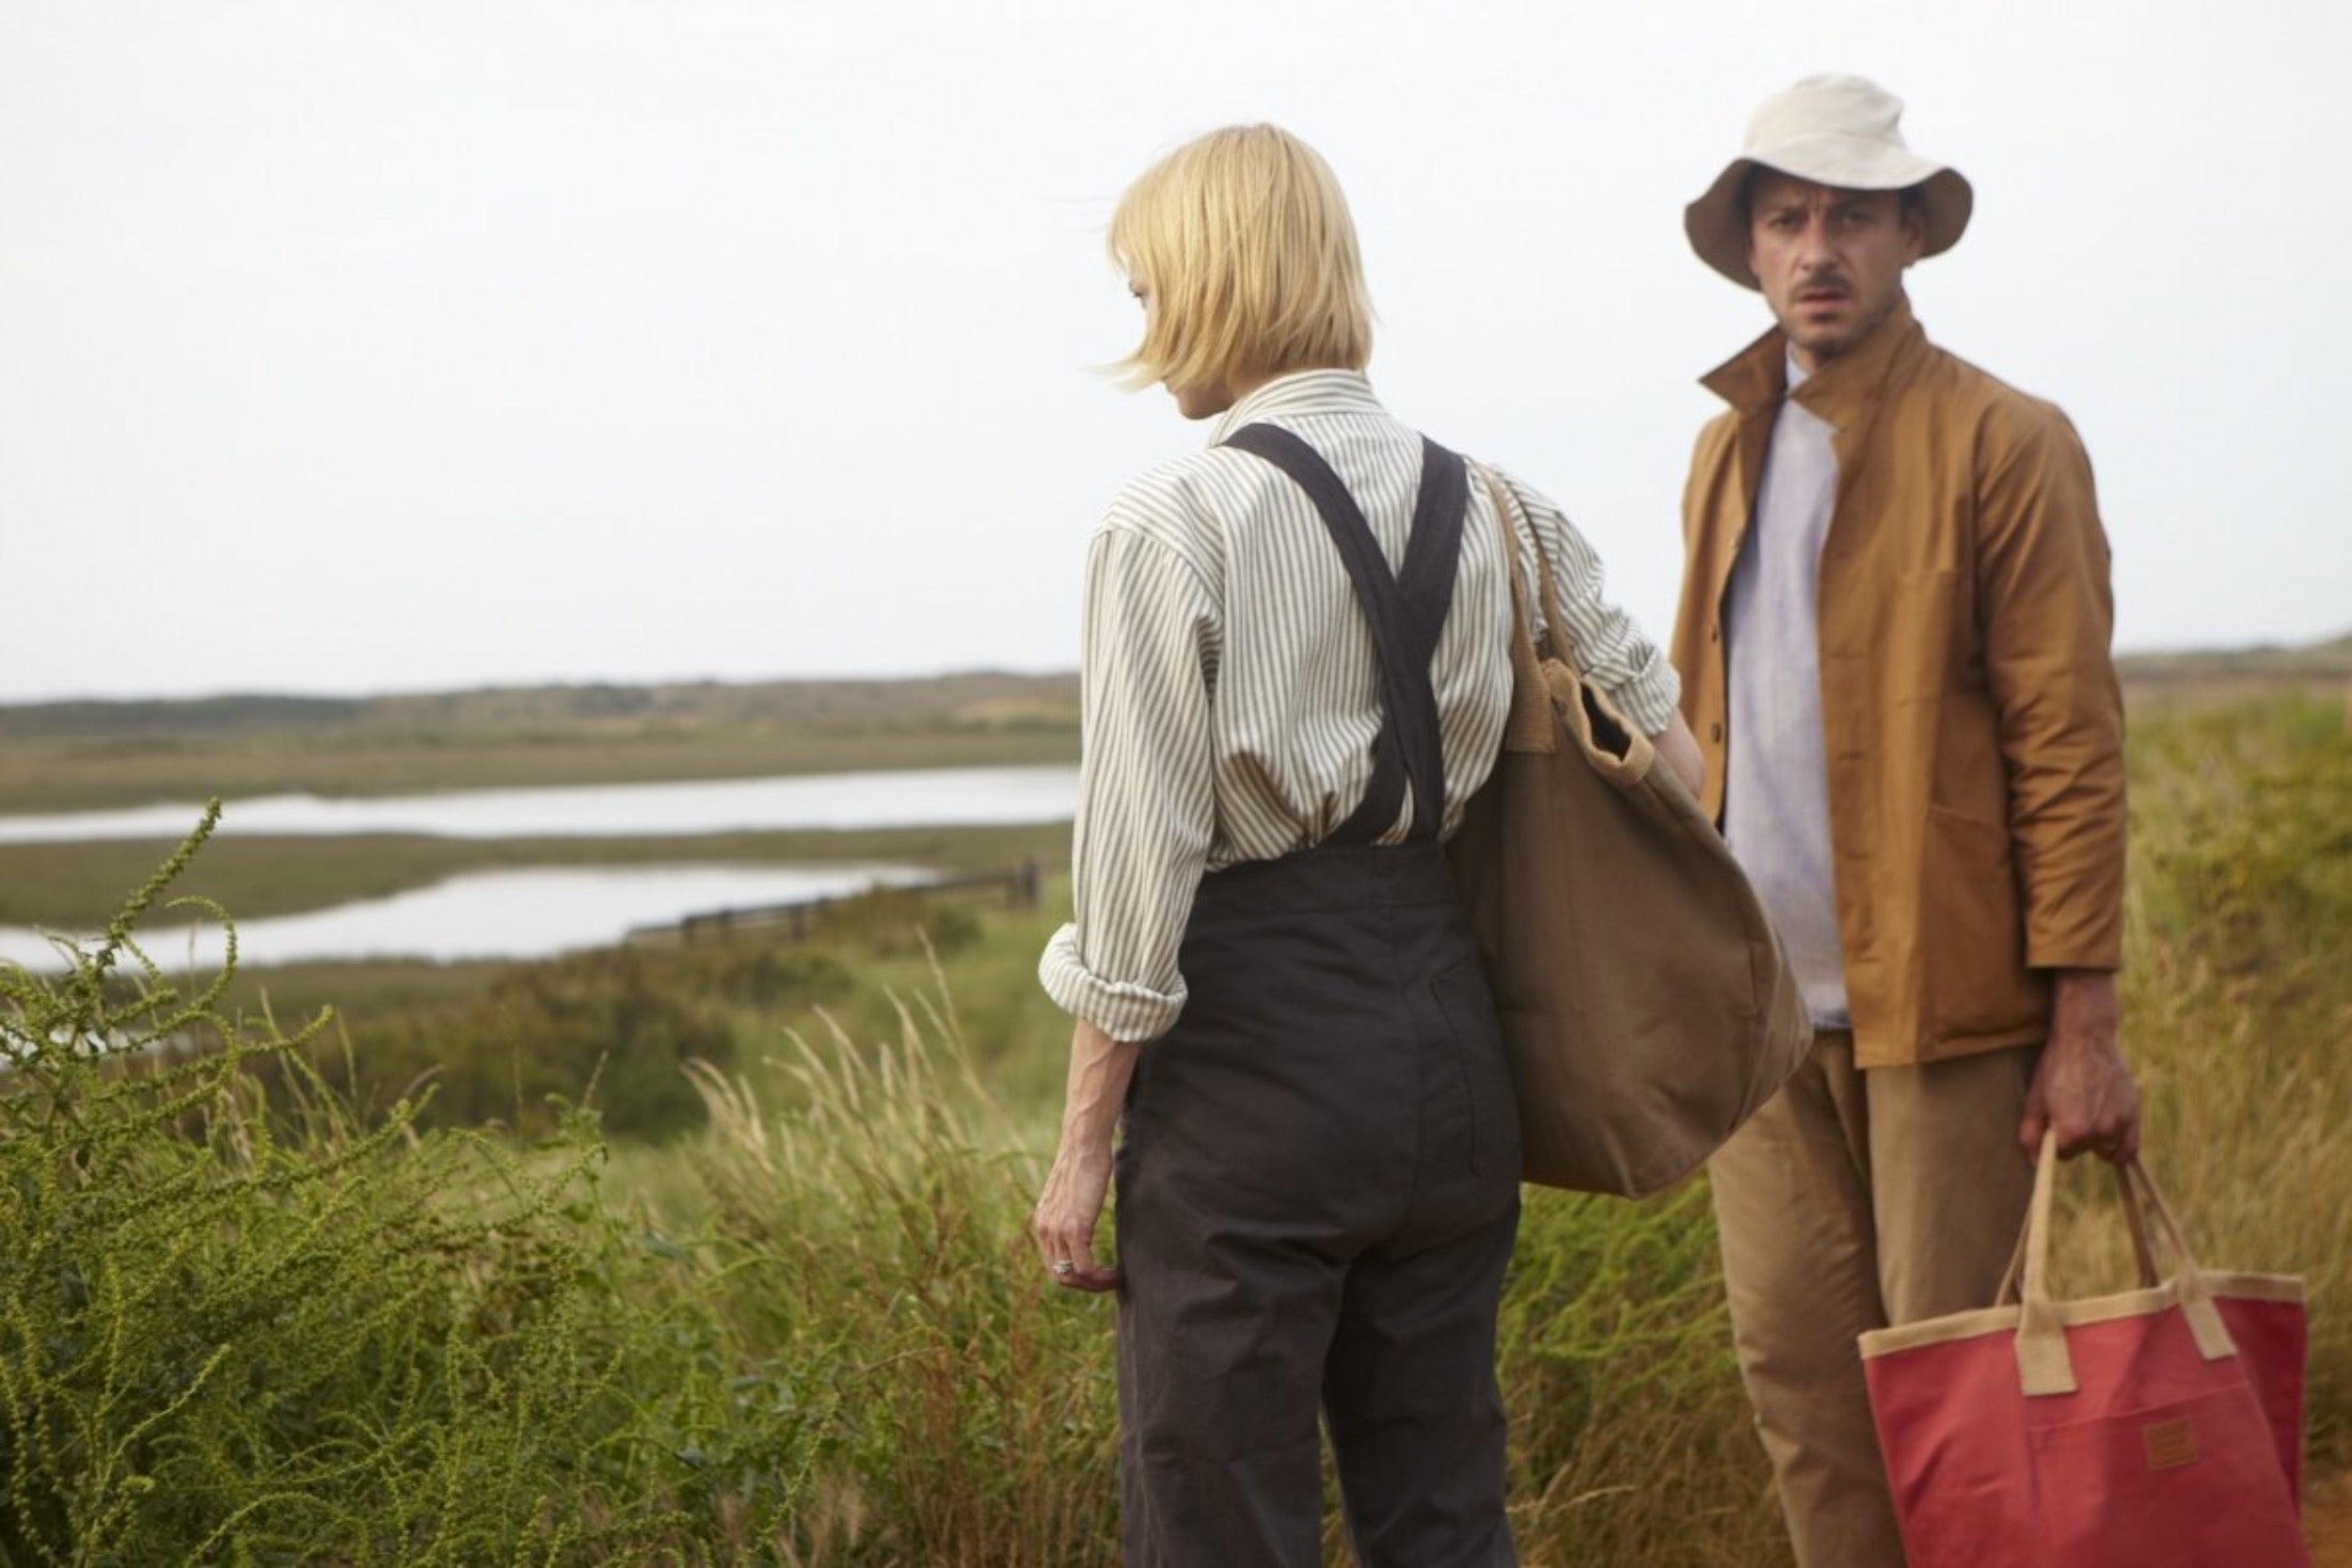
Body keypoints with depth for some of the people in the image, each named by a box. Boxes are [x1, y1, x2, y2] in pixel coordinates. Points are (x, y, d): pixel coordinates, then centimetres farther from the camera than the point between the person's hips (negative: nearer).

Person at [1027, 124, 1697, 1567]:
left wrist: (1085, 1143, -5)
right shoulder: (1489, 507, 8)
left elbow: (1138, 854, -11)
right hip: (1447, 1030, 6)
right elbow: (1668, 754, 12)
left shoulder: (1174, 524, -10)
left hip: (1254, 1039, -6)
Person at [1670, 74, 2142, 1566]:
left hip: (1943, 997, -5)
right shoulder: (1728, 451, 15)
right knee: (1796, 1365, 7)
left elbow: (2071, 742, -8)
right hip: (1760, 1004, 6)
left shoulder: (2005, 444, -4)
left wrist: (2084, 1022, -12)